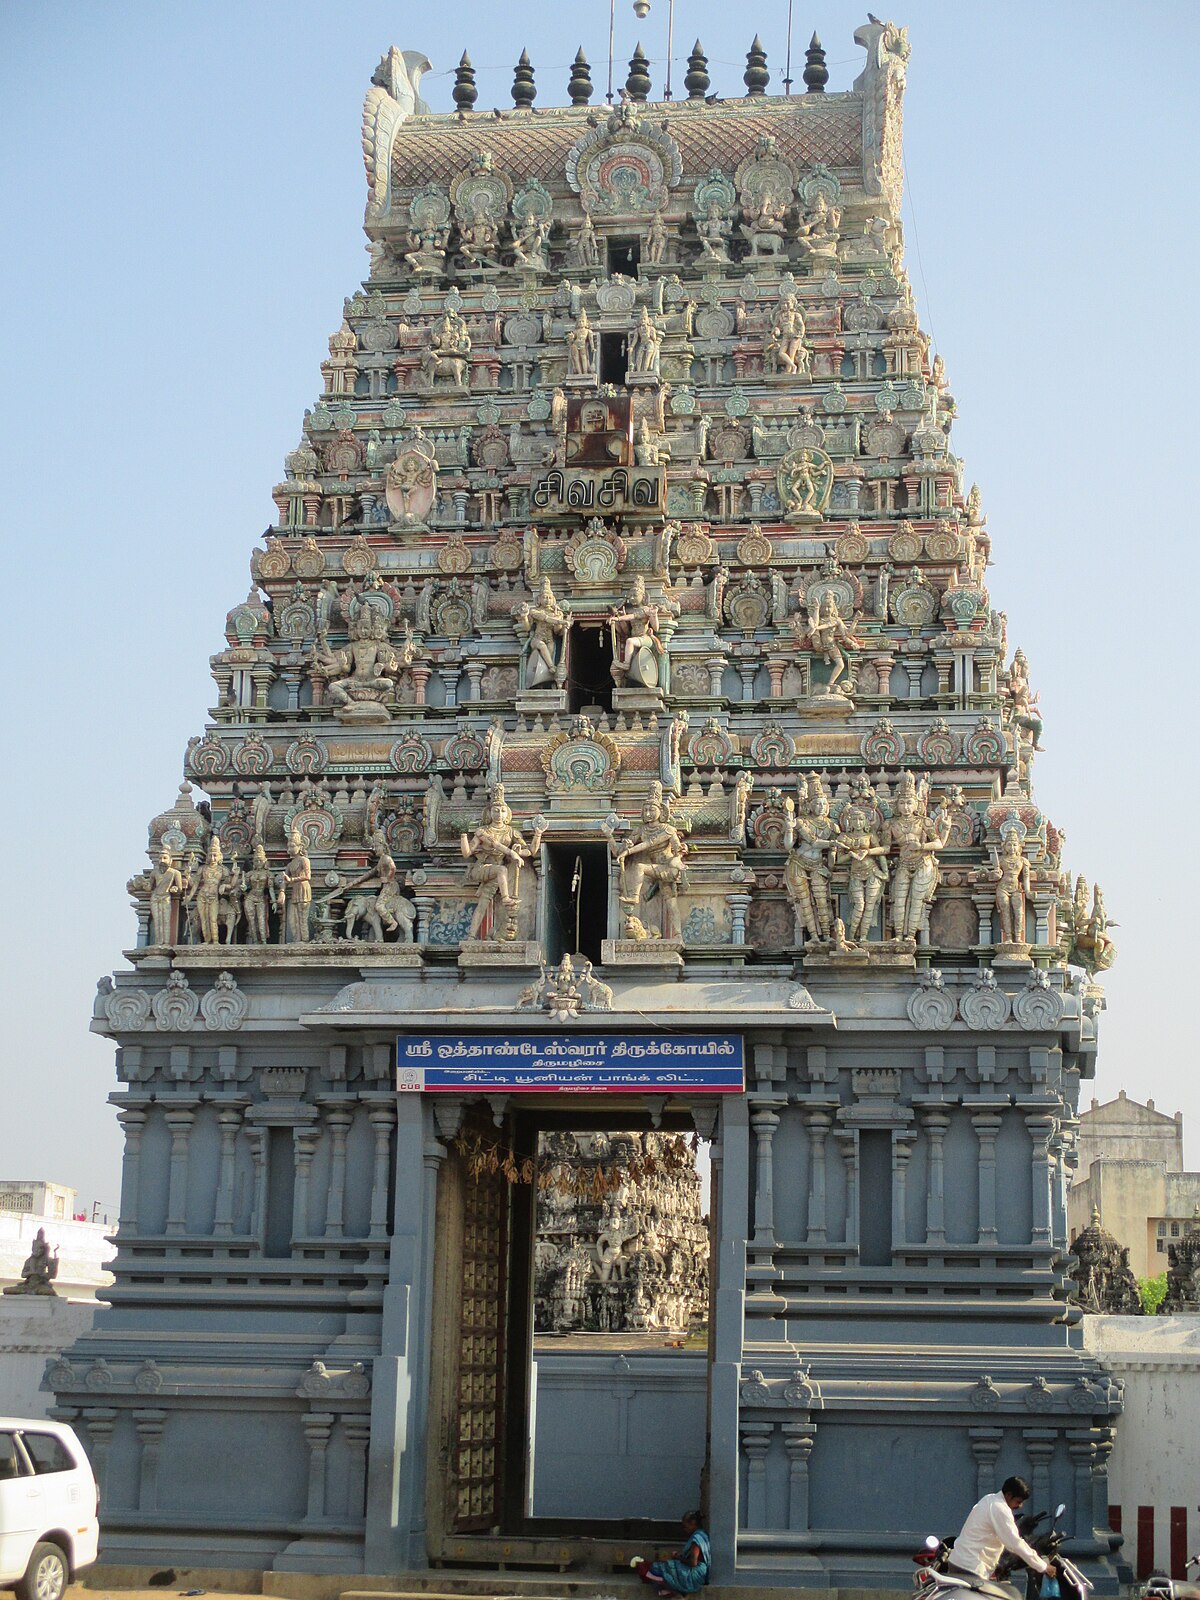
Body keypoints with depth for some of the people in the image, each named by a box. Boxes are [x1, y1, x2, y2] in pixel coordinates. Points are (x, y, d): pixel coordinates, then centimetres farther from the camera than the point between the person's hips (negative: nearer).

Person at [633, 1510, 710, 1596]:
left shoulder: (696, 1538, -19)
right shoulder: (701, 1535, 12)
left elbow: (693, 1562, -24)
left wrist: (680, 1559, -7)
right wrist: (680, 1553, 6)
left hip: (694, 1575, -10)